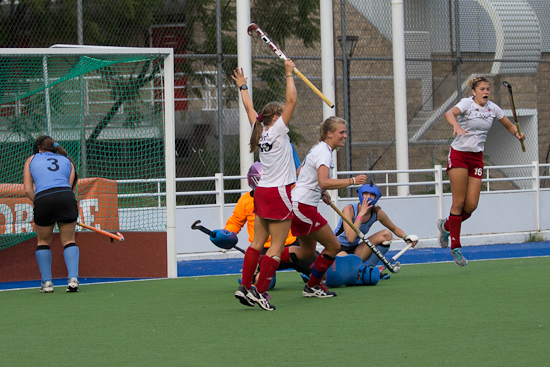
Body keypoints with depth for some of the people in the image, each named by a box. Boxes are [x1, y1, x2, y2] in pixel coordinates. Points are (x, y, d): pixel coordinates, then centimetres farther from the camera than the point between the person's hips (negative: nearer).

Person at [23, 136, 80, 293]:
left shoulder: (31, 160, 23)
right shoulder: (67, 161, 27)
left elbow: (28, 189, 13)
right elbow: (70, 187, 15)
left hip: (43, 199, -1)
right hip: (66, 197, 1)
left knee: (43, 241, 17)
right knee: (69, 240, 11)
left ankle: (47, 282, 12)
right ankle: (73, 278, -6)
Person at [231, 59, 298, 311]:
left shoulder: (260, 130, 8)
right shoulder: (278, 130, -10)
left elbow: (249, 108, 24)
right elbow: (292, 101, -14)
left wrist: (243, 87, 38)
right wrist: (289, 74, -6)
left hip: (262, 192, 8)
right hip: (279, 193, -8)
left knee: (257, 243, 8)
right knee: (277, 247, -4)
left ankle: (245, 287, 4)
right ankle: (260, 291, -7)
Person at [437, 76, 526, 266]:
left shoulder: (493, 108, 5)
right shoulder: (467, 103, -11)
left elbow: (509, 125, 17)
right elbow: (449, 113, -31)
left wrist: (517, 134, -5)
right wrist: (456, 125, -53)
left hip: (476, 157, 5)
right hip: (459, 155, -5)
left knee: (471, 205, -3)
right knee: (459, 202, -7)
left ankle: (446, 225, 26)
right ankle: (455, 247, 2)